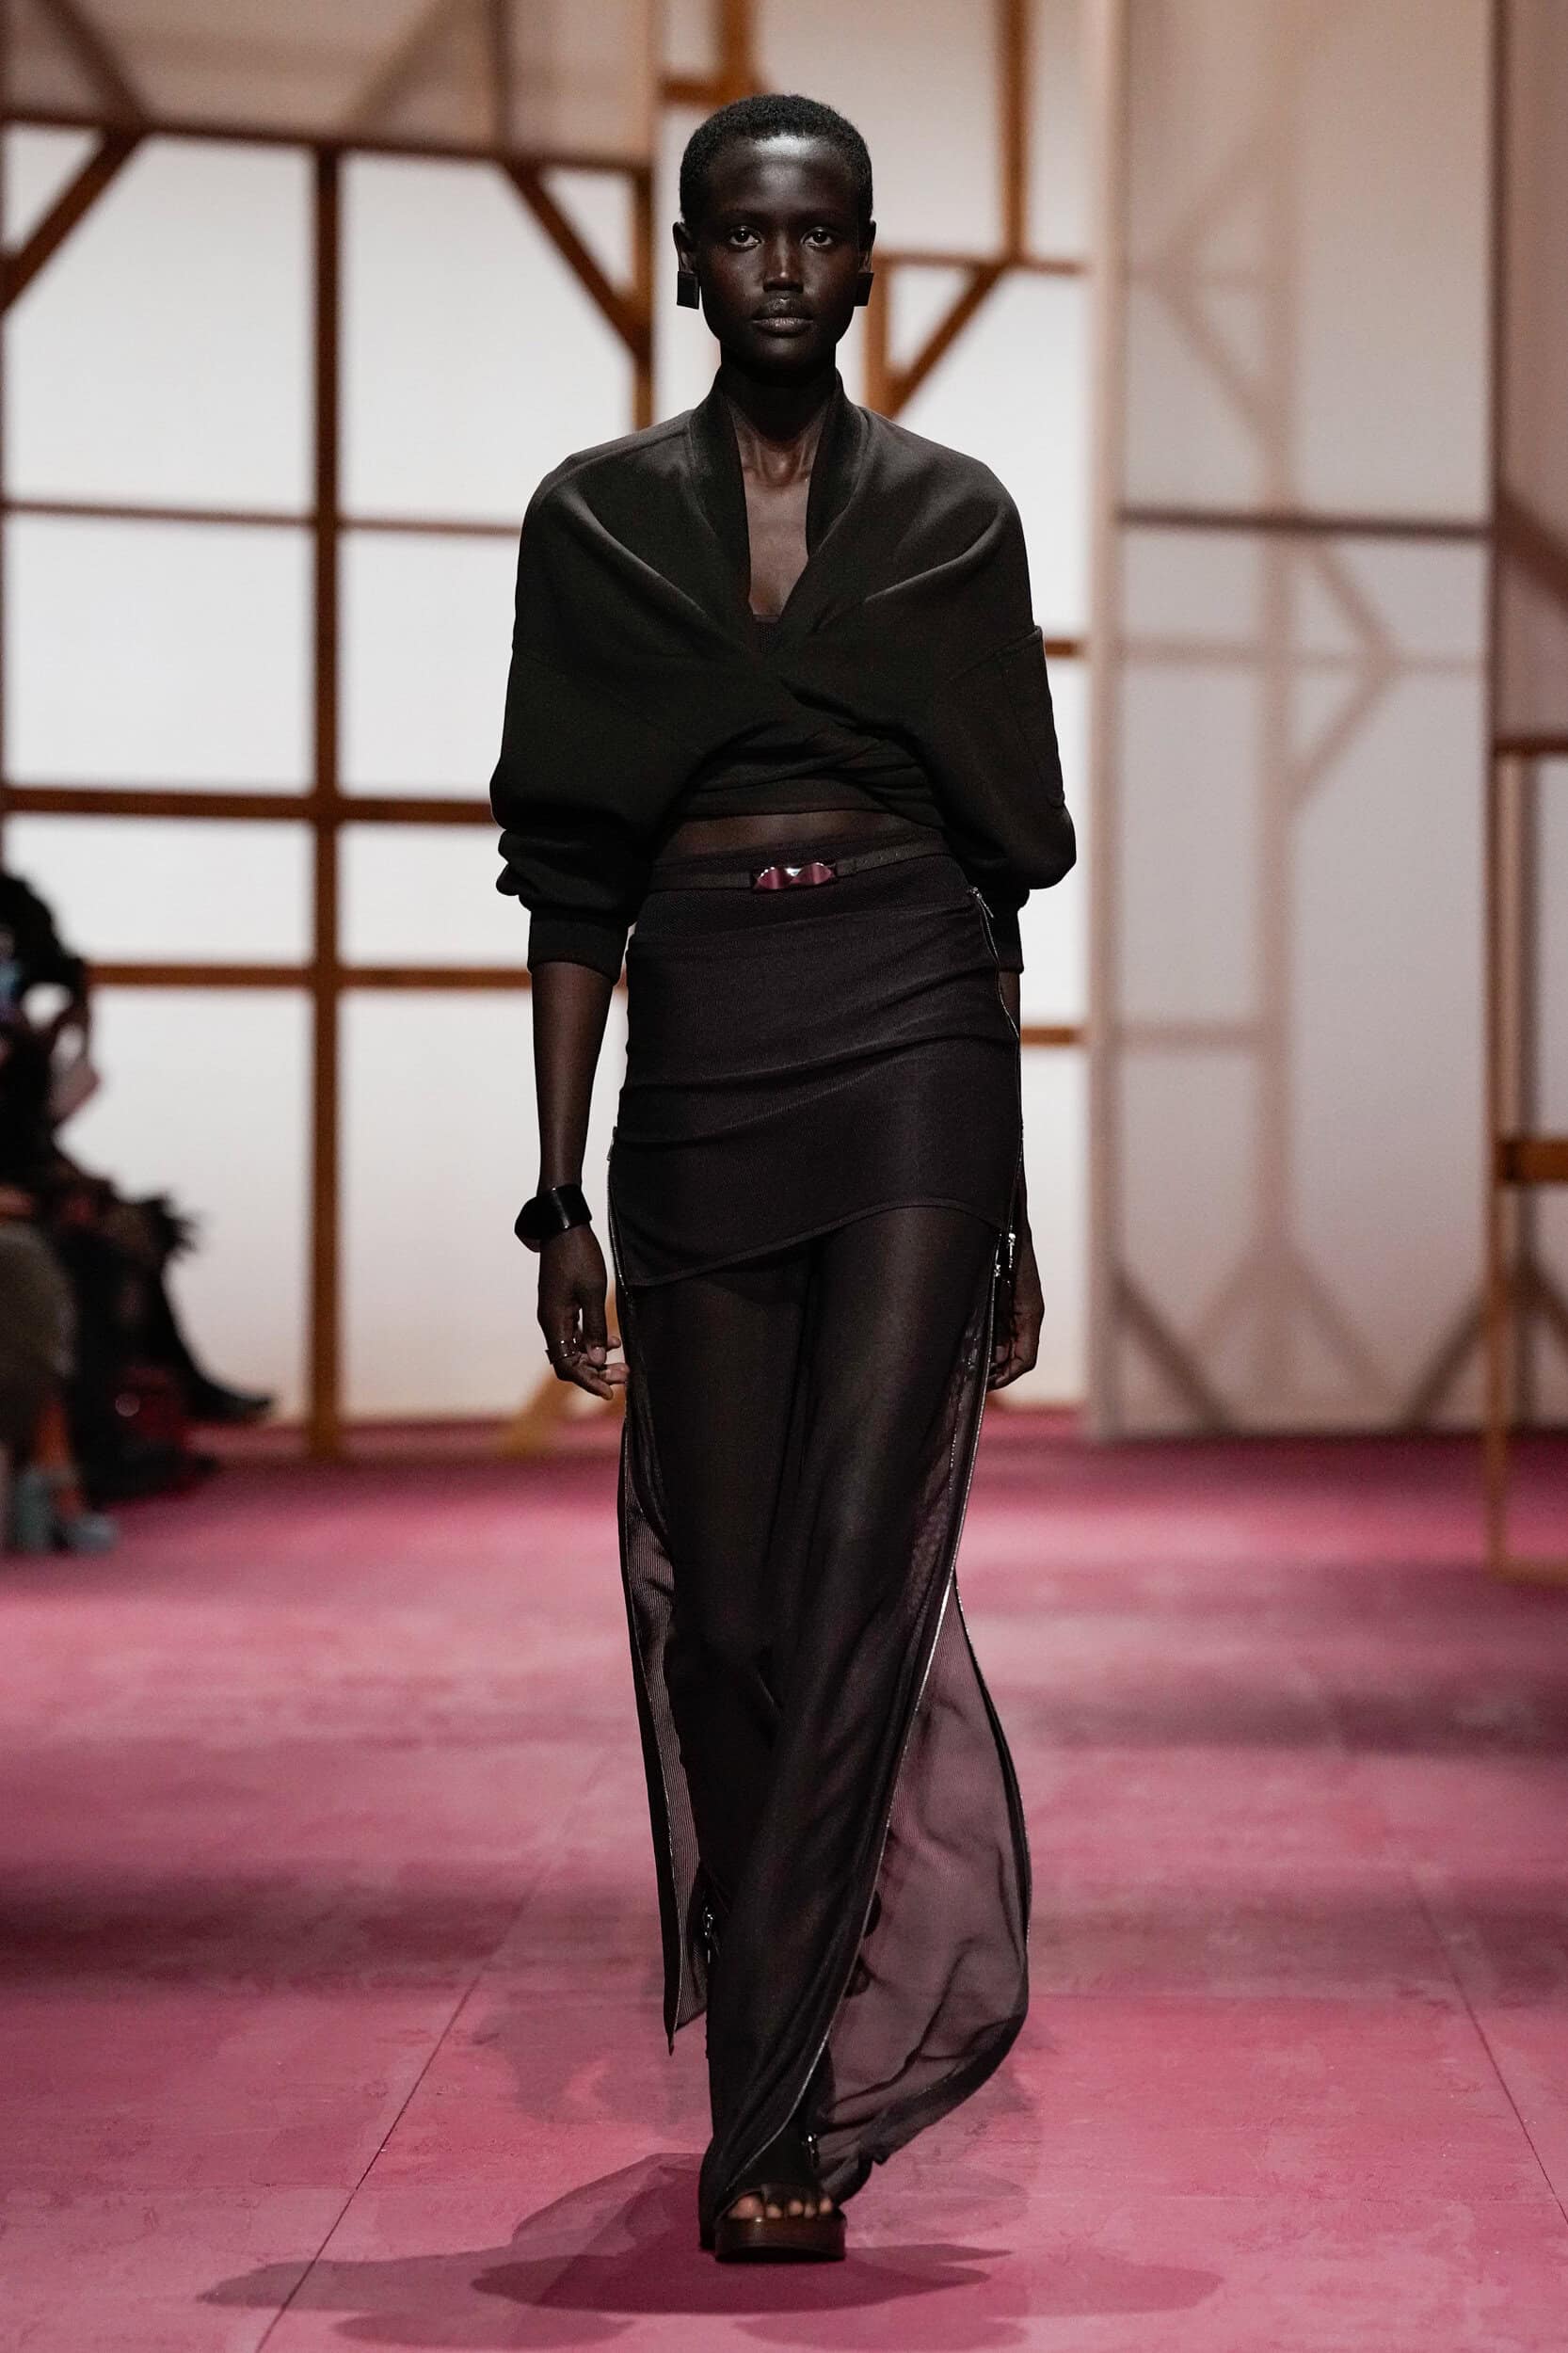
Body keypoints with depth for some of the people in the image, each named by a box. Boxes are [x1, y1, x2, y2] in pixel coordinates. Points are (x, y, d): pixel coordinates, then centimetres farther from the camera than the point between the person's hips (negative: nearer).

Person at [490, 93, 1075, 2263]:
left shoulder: (955, 516, 9)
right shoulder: (595, 518, 10)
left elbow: (1000, 873, 10)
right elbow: (572, 883, 7)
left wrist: (1017, 1203, 8)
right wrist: (559, 1194, 1)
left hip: (915, 1058, -1)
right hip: (697, 1068, 1)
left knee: (856, 1571, -11)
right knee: (729, 1606, 5)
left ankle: (781, 2111, -4)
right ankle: (803, 2087, 24)